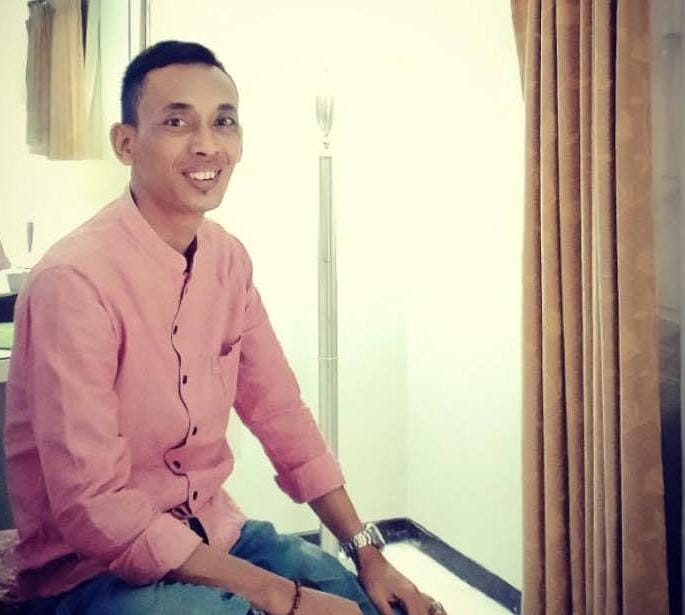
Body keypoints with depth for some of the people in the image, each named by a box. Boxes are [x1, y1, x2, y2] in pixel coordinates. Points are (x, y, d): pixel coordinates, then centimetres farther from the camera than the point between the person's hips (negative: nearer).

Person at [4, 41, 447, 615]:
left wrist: (368, 552, 2)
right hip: (96, 569, -7)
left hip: (216, 531, 7)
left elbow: (281, 416, 8)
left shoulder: (228, 258, 0)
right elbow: (94, 510, -24)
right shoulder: (74, 280, -23)